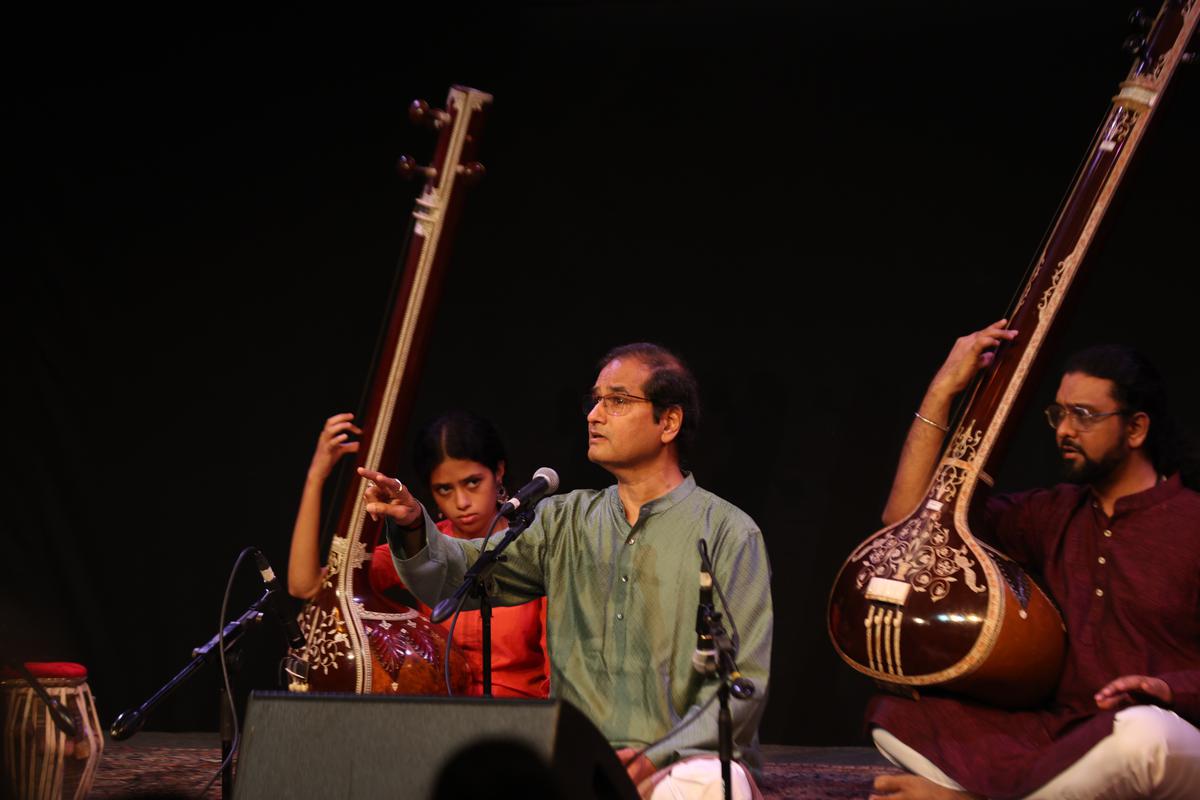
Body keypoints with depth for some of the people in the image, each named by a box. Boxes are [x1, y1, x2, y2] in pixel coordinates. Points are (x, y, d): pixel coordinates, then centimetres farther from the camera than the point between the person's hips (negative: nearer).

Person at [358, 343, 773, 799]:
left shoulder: (728, 534, 0)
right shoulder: (565, 522, 14)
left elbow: (745, 679, -6)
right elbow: (451, 577, 5)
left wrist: (655, 760, -17)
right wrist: (413, 526, -17)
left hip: (687, 762, -4)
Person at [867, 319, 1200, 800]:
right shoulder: (1053, 515, 13)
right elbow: (907, 518, 12)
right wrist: (943, 390, 7)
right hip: (1061, 738, 5)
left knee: (1143, 734, -42)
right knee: (893, 715, -8)